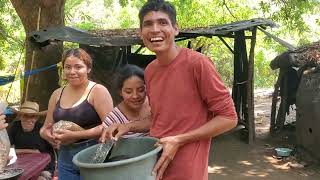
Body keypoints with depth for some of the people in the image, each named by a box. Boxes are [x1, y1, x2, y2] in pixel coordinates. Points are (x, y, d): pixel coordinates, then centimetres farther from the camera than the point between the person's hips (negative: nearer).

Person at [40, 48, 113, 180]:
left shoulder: (98, 91, -9)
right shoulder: (57, 94, 8)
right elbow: (45, 128, 16)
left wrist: (75, 135, -22)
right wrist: (46, 133, -7)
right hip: (65, 159, 5)